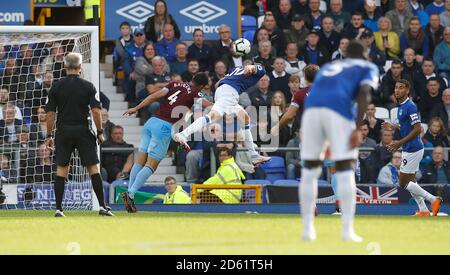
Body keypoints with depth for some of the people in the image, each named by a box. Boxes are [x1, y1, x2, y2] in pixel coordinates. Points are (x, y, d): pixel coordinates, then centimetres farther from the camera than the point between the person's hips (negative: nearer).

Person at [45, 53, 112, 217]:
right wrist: (100, 132, 1)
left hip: (63, 132, 1)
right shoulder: (87, 86, -2)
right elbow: (96, 111, -8)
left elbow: (50, 114, 1)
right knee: (93, 168, 3)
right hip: (83, 131, -1)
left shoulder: (56, 87, 2)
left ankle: (58, 208, 0)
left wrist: (49, 136, 8)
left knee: (61, 170, 5)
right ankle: (102, 206, 0)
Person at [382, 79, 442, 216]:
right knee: (410, 182, 12)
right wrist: (394, 127, 15)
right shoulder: (401, 106, 12)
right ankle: (424, 211, 15)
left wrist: (400, 143, -25)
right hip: (409, 149, 10)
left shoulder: (410, 106, -19)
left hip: (412, 149, -10)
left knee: (404, 183, -5)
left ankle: (433, 199, -3)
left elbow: (417, 129, -24)